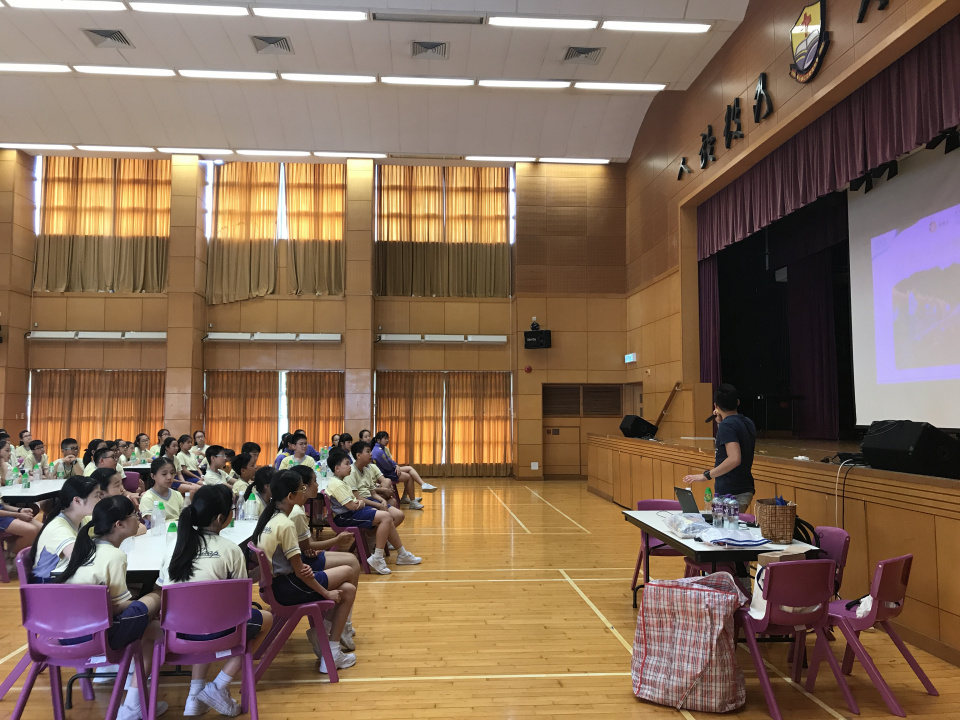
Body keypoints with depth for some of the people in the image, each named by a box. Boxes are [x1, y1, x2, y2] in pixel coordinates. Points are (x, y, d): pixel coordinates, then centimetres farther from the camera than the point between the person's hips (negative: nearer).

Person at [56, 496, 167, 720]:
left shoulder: (87, 544, 8)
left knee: (154, 629, 15)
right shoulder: (114, 555, -17)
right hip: (90, 636, -8)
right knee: (154, 599, 5)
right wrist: (146, 603, 4)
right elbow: (120, 606, -14)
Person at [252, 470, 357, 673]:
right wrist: (326, 593, -7)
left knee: (347, 589, 9)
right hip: (286, 589, -8)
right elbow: (299, 572, -18)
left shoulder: (269, 517, 6)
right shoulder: (286, 525, -21)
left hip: (273, 585, 8)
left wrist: (303, 568, -5)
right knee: (347, 571, 1)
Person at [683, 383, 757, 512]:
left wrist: (706, 475, -26)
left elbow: (734, 459, -29)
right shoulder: (748, 423, 10)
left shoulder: (727, 425, -17)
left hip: (731, 494, -10)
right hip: (746, 490, 10)